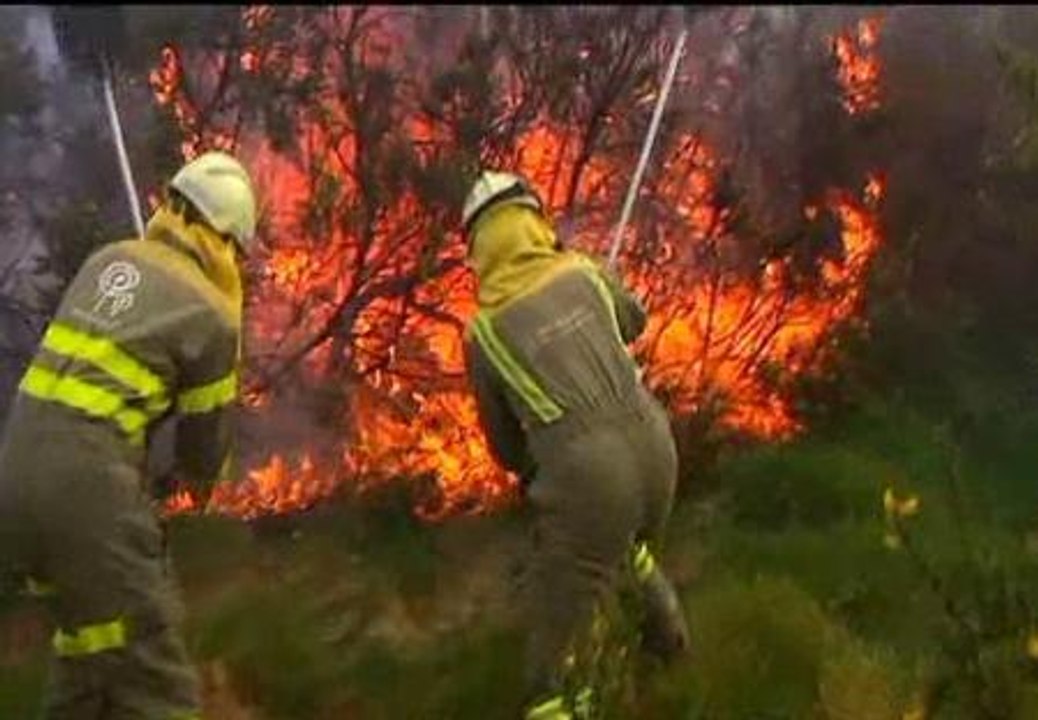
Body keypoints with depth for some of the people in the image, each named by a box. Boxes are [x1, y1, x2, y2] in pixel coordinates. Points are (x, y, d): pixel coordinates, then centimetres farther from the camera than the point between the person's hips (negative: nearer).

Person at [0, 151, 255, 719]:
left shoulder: (109, 259, 12)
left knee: (88, 641, 26)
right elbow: (204, 462, 5)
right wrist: (205, 468, 24)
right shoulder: (211, 316, -4)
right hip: (87, 487, -7)